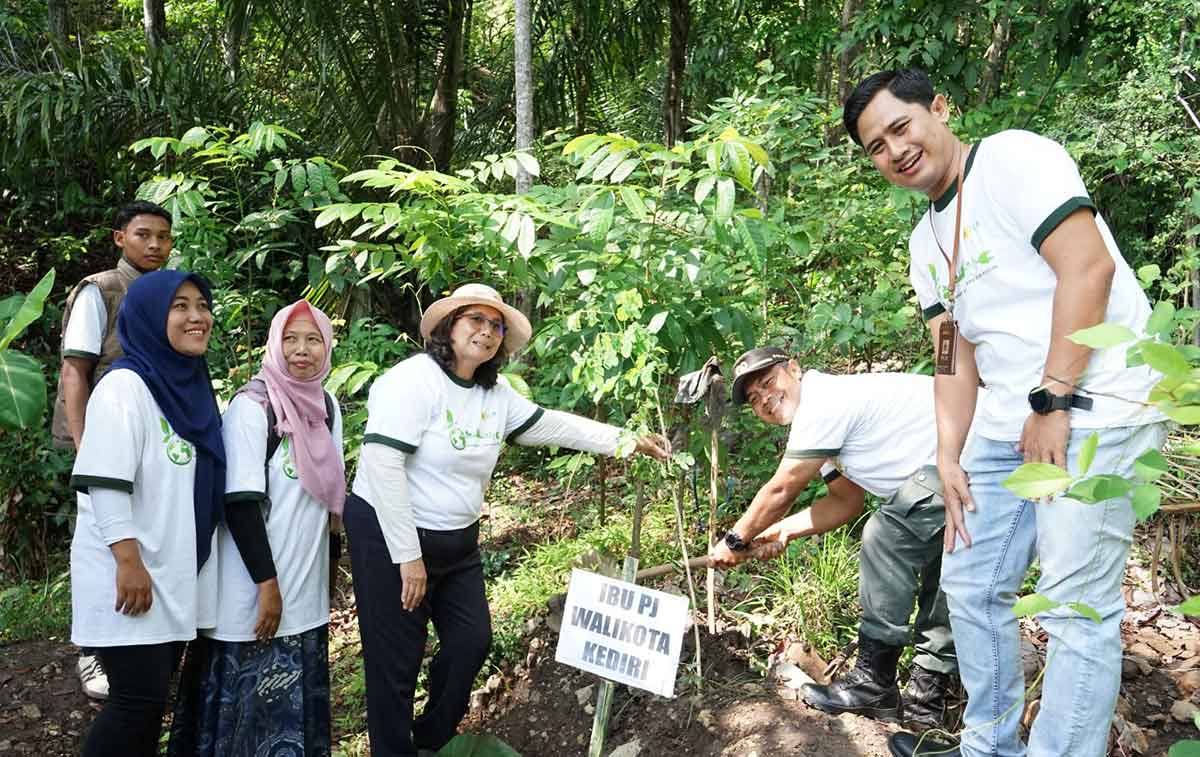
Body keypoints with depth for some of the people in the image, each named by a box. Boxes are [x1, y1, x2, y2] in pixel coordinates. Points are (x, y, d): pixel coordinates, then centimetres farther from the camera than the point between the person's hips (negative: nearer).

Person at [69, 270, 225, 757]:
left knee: (153, 696, 13)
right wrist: (130, 563, -23)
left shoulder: (193, 386, 10)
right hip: (127, 573, -7)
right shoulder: (125, 385, -13)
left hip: (174, 572, 8)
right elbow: (106, 483, -20)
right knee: (140, 698, -7)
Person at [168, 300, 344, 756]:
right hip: (255, 589, -6)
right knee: (248, 705, 2)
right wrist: (266, 582, -19)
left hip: (306, 589, 7)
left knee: (297, 703, 14)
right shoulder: (251, 406, -13)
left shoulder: (328, 407, 8)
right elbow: (241, 502, -17)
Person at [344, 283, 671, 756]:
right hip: (390, 536, -8)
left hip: (456, 540, 8)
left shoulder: (495, 394, 4)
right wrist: (408, 555, -24)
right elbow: (382, 463, -24)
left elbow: (551, 425, 9)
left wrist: (626, 441, 4)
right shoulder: (415, 379, -19)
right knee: (396, 661, 1)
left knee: (472, 640, 15)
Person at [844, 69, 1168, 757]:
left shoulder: (1014, 158, -6)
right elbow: (955, 355, 15)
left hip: (1094, 407, -9)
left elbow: (1088, 265, -17)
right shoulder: (927, 241, 17)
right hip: (1008, 421, 9)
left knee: (1076, 608, -7)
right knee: (971, 586, 13)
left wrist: (1054, 403, -17)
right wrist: (950, 456, 5)